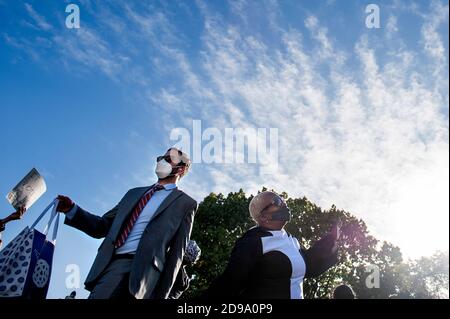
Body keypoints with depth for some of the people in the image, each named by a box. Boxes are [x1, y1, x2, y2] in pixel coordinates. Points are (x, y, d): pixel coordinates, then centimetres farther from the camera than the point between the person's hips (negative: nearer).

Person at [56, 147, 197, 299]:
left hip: (144, 269, -4)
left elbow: (177, 251, 4)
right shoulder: (134, 193, 28)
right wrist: (72, 210, 7)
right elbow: (103, 226, 23)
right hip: (112, 265, 5)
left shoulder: (185, 203, 12)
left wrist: (163, 293, -5)